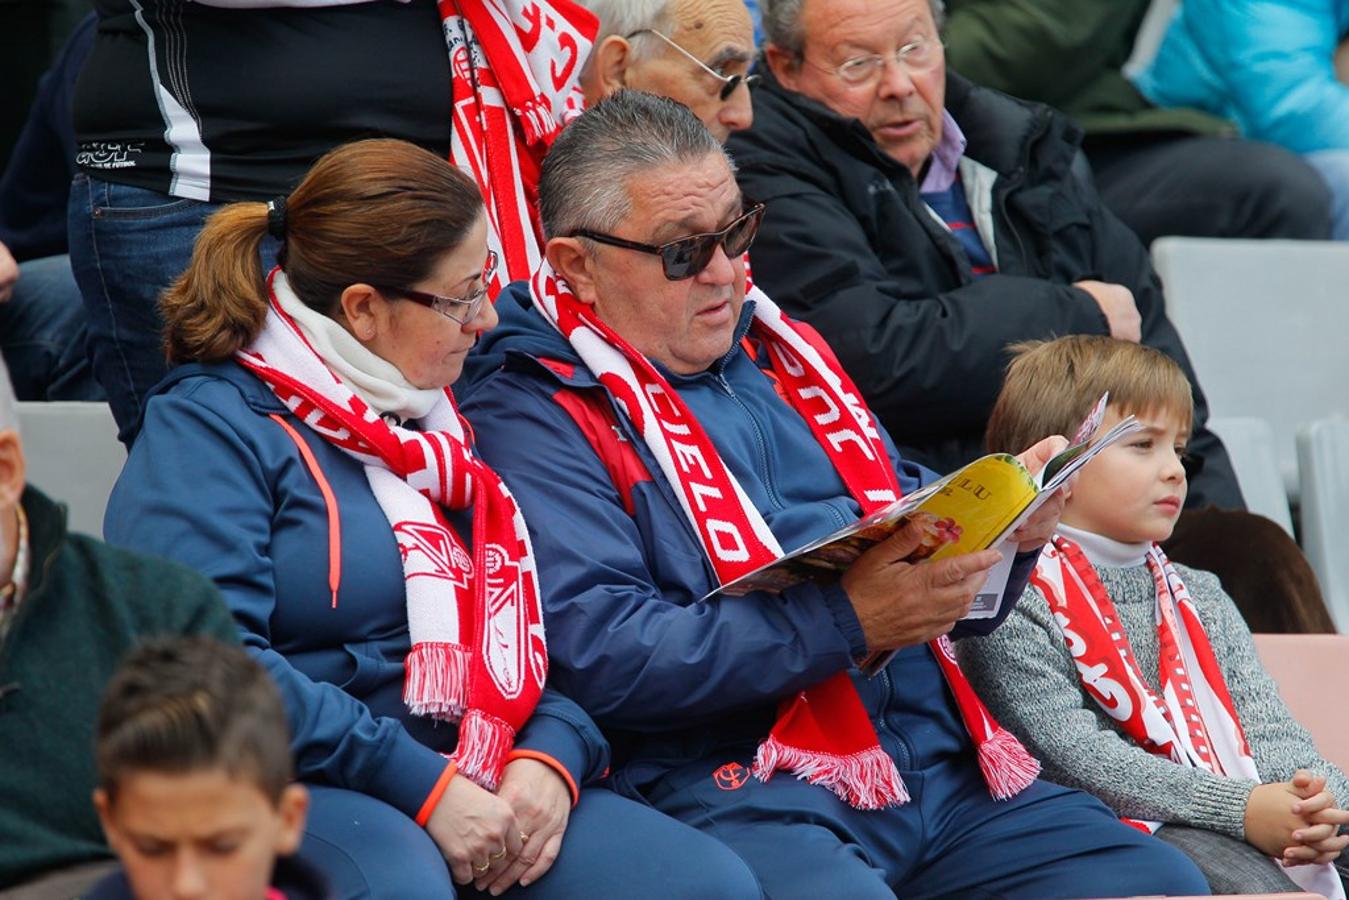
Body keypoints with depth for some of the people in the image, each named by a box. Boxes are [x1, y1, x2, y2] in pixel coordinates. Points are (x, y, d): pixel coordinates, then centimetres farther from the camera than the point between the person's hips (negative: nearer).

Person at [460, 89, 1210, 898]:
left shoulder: (785, 356, 24)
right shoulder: (532, 419, 0)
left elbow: (924, 565, 31)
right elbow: (597, 654, -14)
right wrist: (845, 622, -17)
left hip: (938, 764, 7)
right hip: (734, 791, -7)